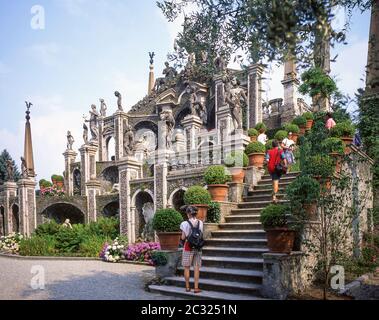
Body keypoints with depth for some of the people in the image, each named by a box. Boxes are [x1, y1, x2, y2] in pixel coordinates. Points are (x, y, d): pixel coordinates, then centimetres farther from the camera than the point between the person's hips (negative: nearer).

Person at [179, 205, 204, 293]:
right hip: (198, 247, 3)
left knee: (187, 267, 10)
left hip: (188, 247, -3)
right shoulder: (200, 223, -2)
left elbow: (183, 238, -10)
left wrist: (182, 239, 11)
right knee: (196, 267, 8)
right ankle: (196, 287, 10)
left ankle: (187, 287, 17)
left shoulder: (185, 223, -13)